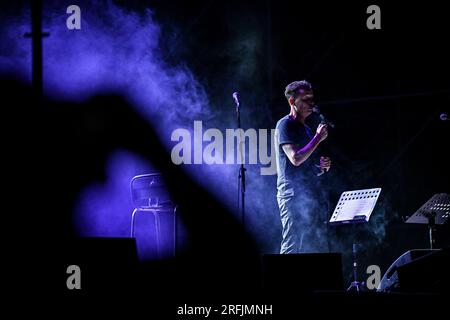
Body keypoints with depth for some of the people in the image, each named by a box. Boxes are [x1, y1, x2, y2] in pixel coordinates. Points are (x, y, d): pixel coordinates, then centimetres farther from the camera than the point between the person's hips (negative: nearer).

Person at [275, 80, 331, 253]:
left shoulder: (307, 128, 22)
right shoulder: (285, 125, -5)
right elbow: (295, 158, -19)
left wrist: (321, 166, 8)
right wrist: (318, 138, -12)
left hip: (309, 196, 9)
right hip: (292, 195, -9)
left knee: (314, 247, 6)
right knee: (291, 248, -12)